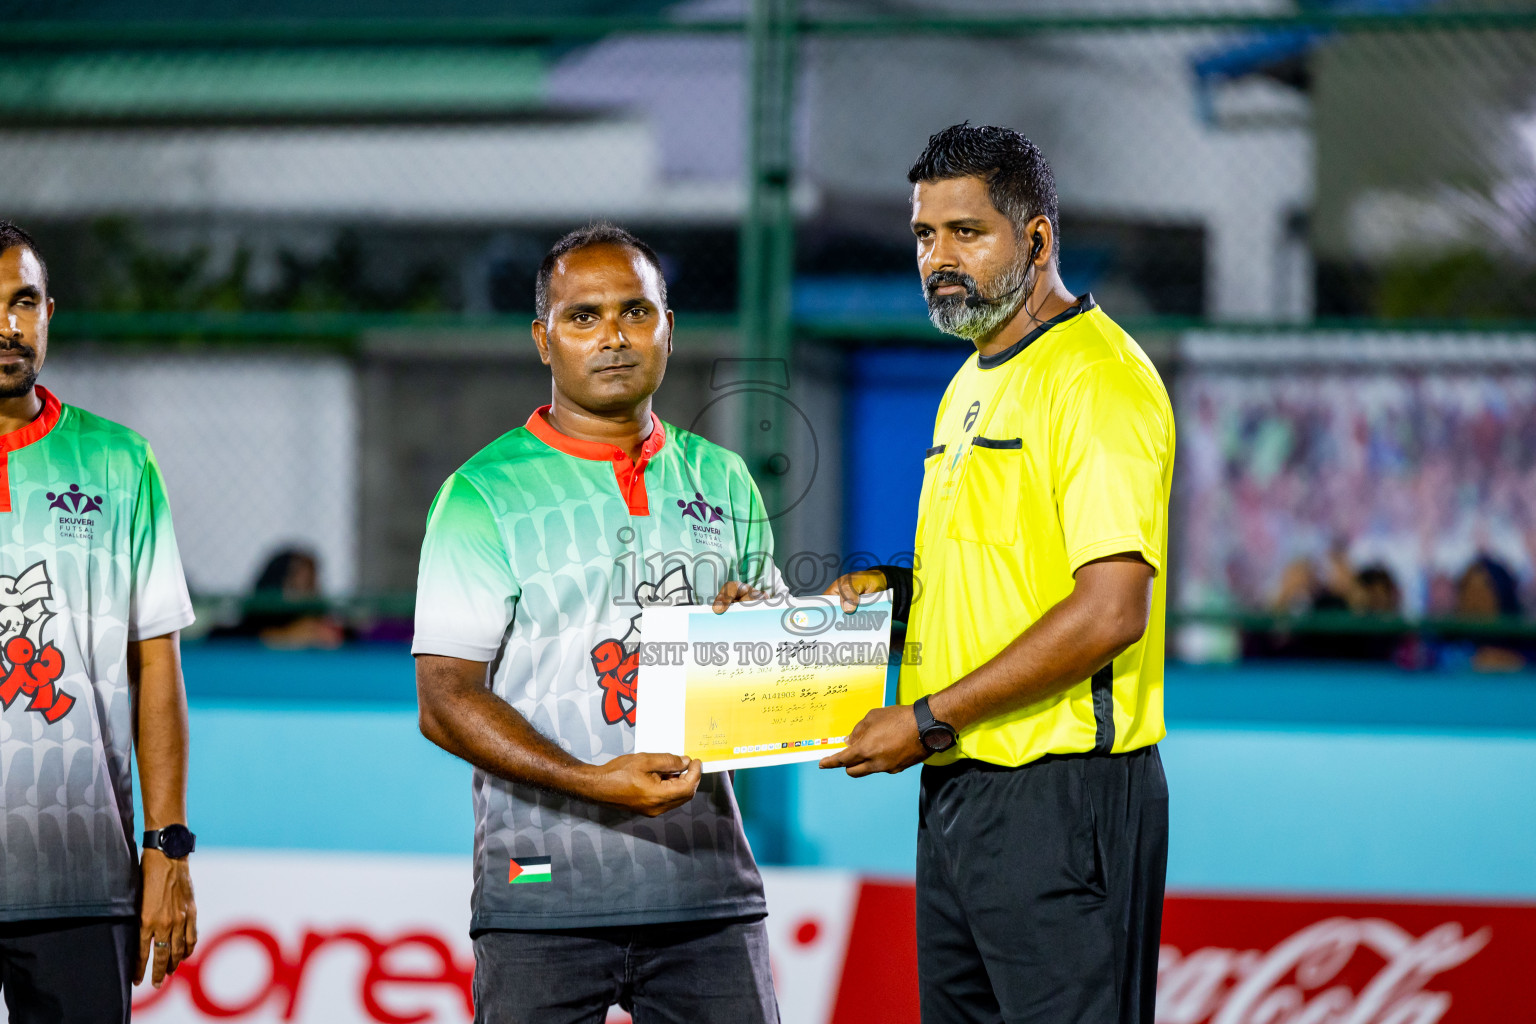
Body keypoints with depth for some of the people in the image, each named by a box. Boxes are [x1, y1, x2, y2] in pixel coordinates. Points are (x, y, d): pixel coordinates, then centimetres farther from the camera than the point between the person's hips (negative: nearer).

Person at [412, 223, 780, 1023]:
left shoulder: (721, 481, 14)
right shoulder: (485, 495, 0)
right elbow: (445, 700, -7)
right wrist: (590, 782, -20)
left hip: (706, 882, 4)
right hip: (544, 892, -4)